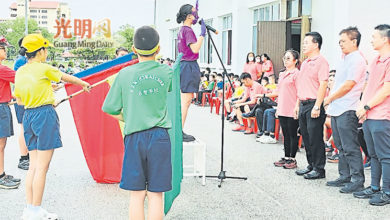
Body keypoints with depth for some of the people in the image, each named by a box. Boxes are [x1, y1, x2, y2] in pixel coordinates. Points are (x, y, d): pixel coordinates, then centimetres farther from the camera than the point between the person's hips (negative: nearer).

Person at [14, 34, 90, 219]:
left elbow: (19, 100, 17)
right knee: (42, 167, -4)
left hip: (28, 115, 7)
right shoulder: (44, 69, -10)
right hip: (45, 115, -7)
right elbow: (67, 78, 5)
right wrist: (84, 83, 22)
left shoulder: (20, 72, 9)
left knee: (33, 166, 11)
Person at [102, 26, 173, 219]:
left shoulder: (125, 74, -1)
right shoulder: (167, 72, 0)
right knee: (155, 195, 5)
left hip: (134, 137, 0)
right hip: (160, 137, 0)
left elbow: (109, 108, 3)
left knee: (137, 195, 8)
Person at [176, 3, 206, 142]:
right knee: (186, 100, -9)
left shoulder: (182, 30, 16)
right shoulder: (188, 30, -13)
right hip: (189, 66, -10)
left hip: (183, 65, 10)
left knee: (185, 100, 12)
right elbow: (195, 49, -24)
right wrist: (202, 34, -18)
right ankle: (180, 133, -9)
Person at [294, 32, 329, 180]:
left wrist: (317, 107, -21)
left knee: (315, 138, -4)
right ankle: (311, 165, 23)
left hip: (314, 104, -9)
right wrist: (298, 105, 20)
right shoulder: (305, 63, 18)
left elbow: (323, 85, -17)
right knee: (306, 137, 13)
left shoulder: (320, 61, -10)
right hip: (303, 105, 9)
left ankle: (319, 169, 4)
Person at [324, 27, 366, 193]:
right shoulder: (344, 60, 18)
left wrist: (329, 99, -6)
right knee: (341, 147, 14)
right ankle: (345, 177, 22)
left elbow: (347, 86, -17)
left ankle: (358, 180, 0)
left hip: (347, 111, -10)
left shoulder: (357, 60, -12)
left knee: (350, 147, -6)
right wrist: (331, 104, 14)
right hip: (337, 110, 10)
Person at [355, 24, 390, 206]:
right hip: (368, 116, 9)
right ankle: (375, 188, 23)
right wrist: (362, 106, 8)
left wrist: (367, 107, -12)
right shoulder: (375, 61, 17)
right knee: (373, 155, 15)